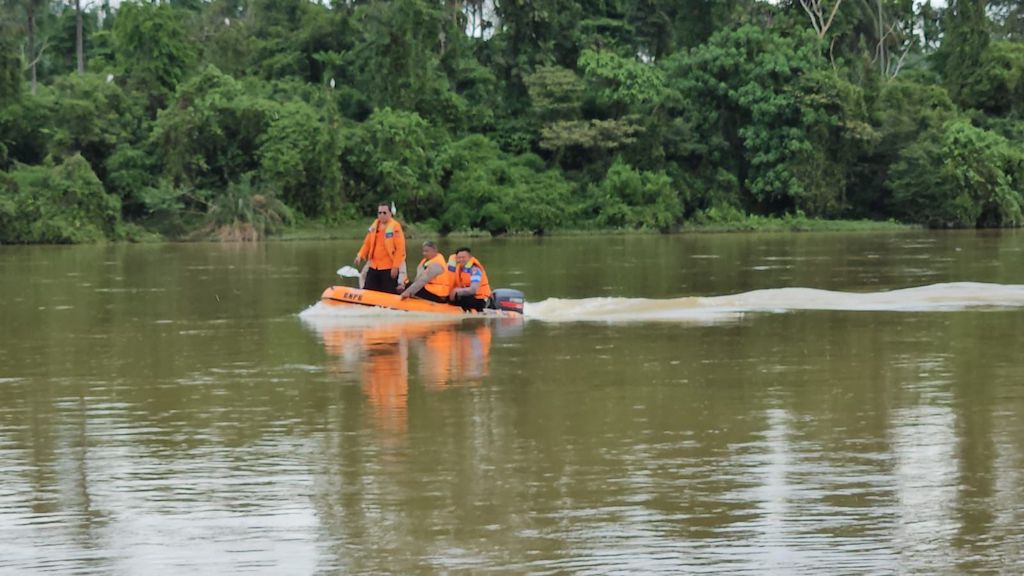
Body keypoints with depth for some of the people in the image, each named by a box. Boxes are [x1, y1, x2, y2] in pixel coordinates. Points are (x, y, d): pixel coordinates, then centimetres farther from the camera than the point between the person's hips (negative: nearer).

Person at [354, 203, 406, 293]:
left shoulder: (395, 227, -10)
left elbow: (400, 249, -13)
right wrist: (360, 256, 1)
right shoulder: (373, 227, 11)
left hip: (389, 269, -7)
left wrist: (395, 267, -17)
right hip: (373, 268, 7)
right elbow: (367, 244, 18)